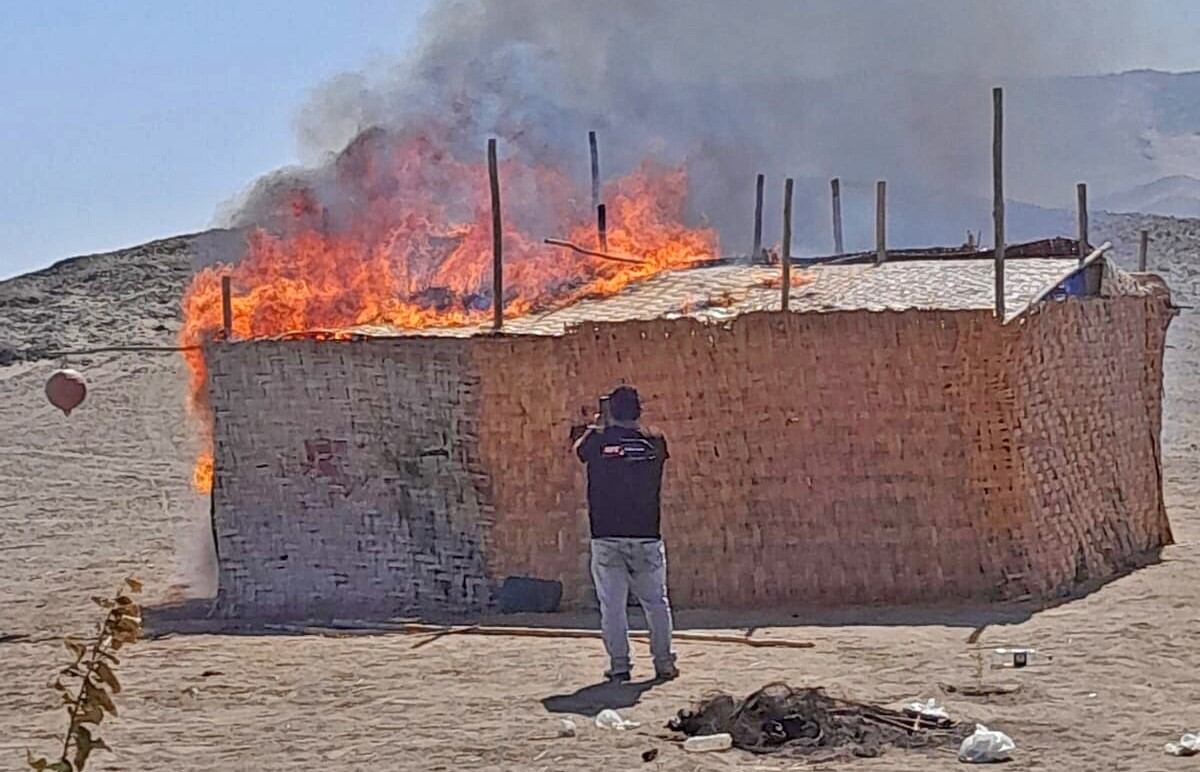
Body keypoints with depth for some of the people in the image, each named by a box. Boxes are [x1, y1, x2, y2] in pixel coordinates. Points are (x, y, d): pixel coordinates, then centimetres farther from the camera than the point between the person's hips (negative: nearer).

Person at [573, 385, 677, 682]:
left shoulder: (598, 442, -4)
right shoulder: (653, 444, -2)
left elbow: (578, 448, 20)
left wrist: (596, 427, 37)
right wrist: (634, 424, 35)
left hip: (606, 537, -1)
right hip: (646, 536, 1)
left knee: (612, 605, 4)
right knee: (656, 602, 11)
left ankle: (619, 666, 2)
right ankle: (664, 663, 11)